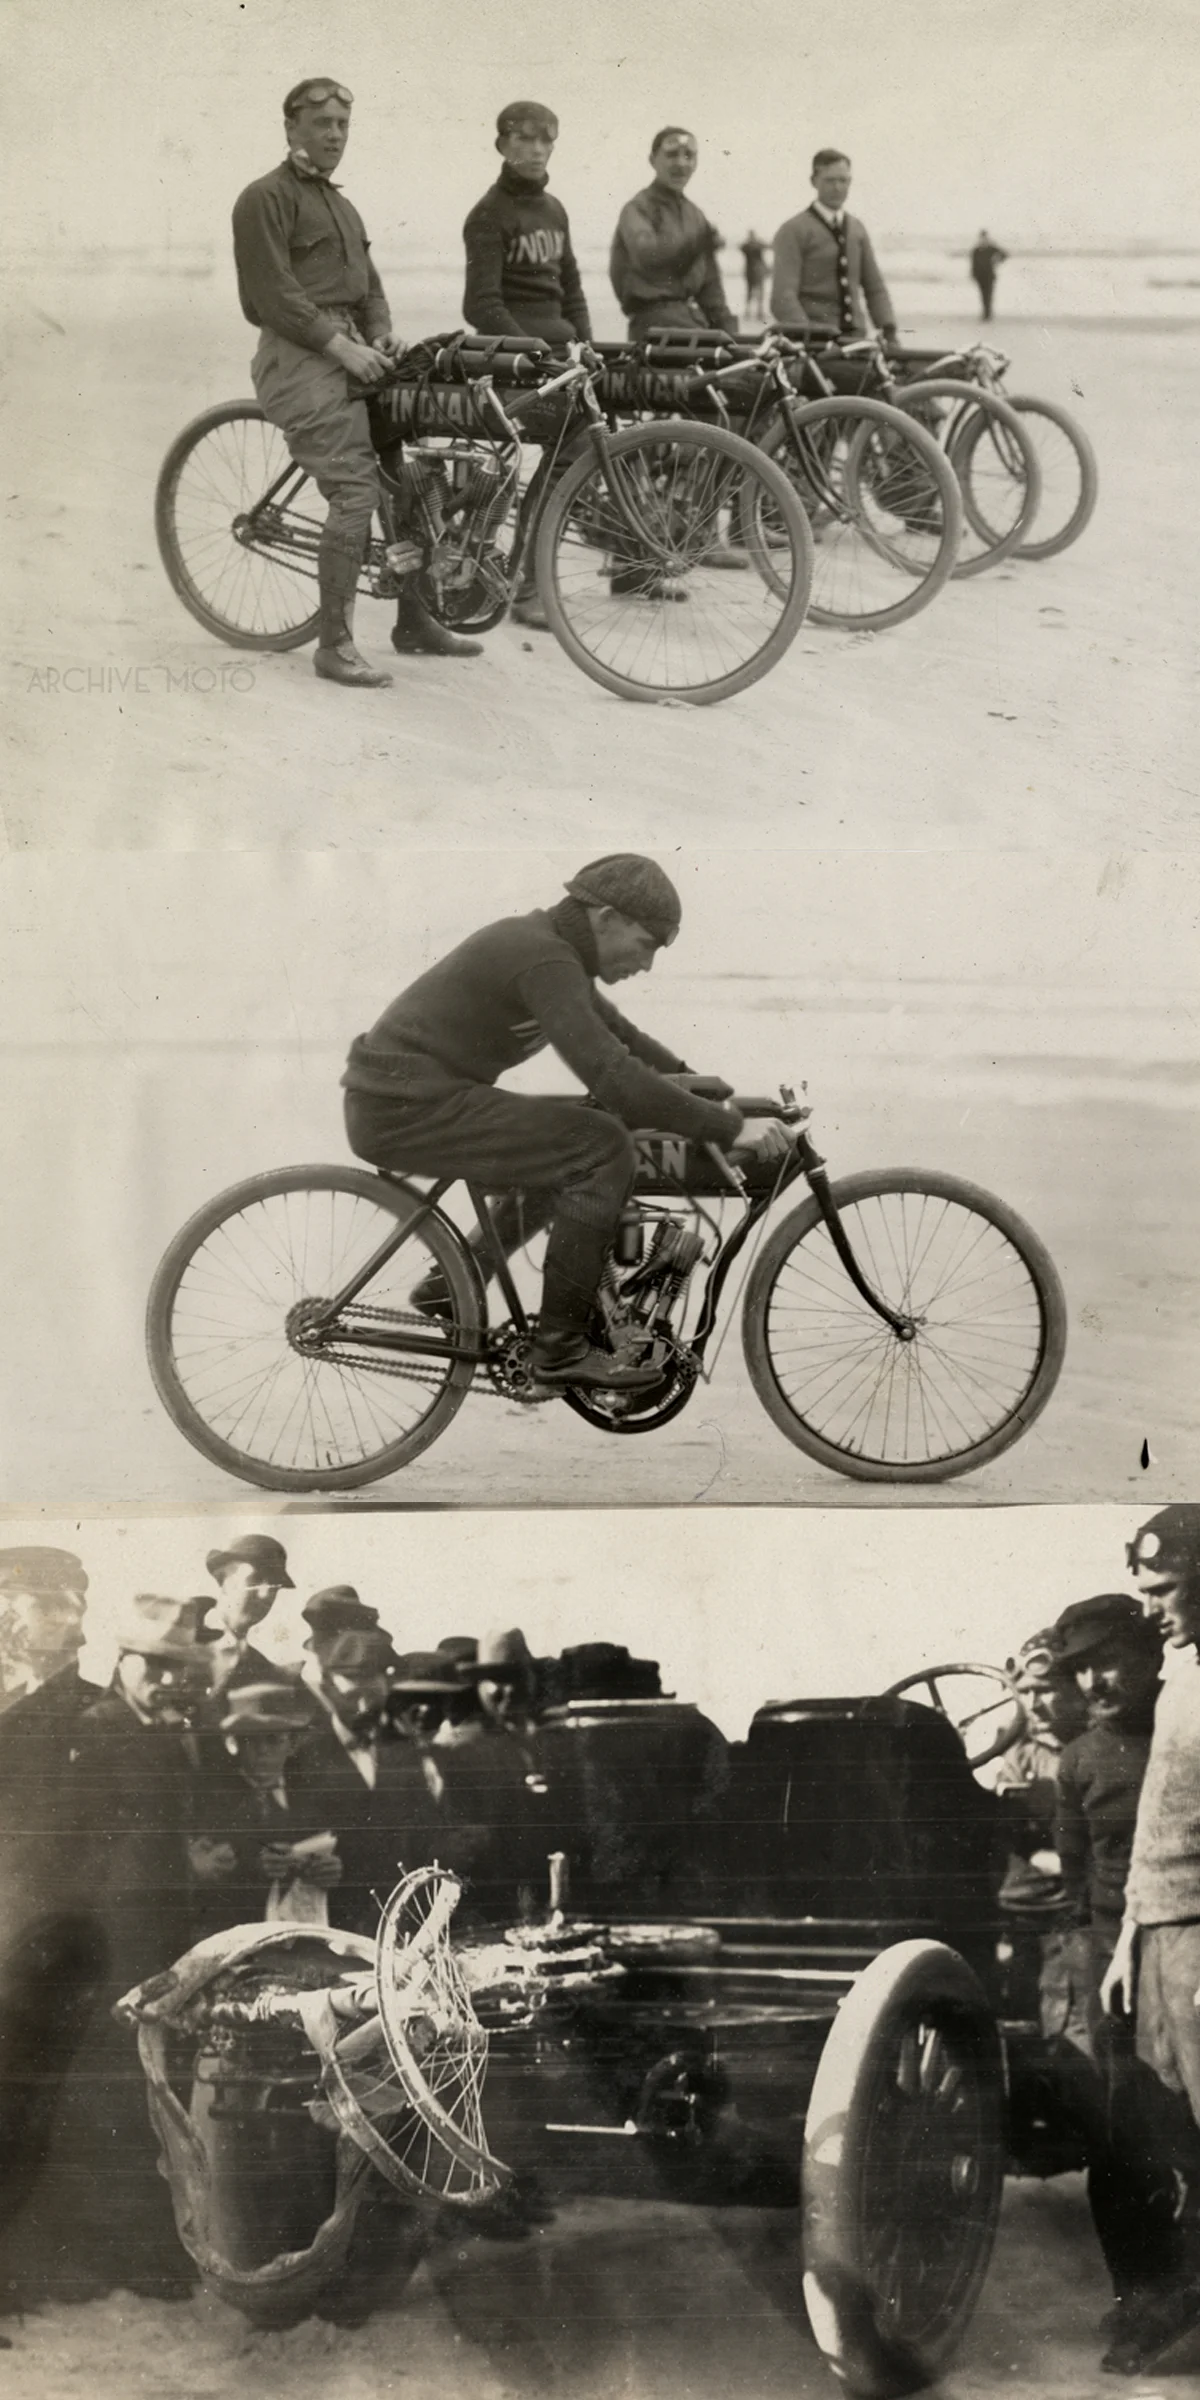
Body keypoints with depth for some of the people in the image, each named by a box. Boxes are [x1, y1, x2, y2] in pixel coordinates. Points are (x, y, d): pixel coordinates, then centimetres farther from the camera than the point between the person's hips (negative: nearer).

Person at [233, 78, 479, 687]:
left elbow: (368, 284, 23)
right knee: (355, 489, -17)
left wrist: (381, 335, 3)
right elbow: (275, 293, -14)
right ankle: (334, 644, -14)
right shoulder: (267, 198, -4)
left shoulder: (340, 204, 24)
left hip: (348, 352, 9)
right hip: (300, 357, -9)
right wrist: (341, 345, -18)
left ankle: (413, 619, 20)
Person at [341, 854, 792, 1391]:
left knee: (562, 1153, 23)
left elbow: (620, 1041, 24)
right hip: (407, 1107, -11)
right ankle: (561, 1347, -12)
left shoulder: (548, 945, 13)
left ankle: (450, 1288, 28)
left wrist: (695, 1082, 11)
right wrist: (731, 1128, -25)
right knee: (602, 1147, -17)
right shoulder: (545, 961, -19)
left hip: (395, 1096, 11)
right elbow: (615, 1080, -28)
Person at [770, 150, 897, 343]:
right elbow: (783, 296, -10)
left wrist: (889, 330, 4)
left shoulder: (857, 229, 17)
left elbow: (875, 288, 19)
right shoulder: (793, 231, 0)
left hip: (854, 338, 5)